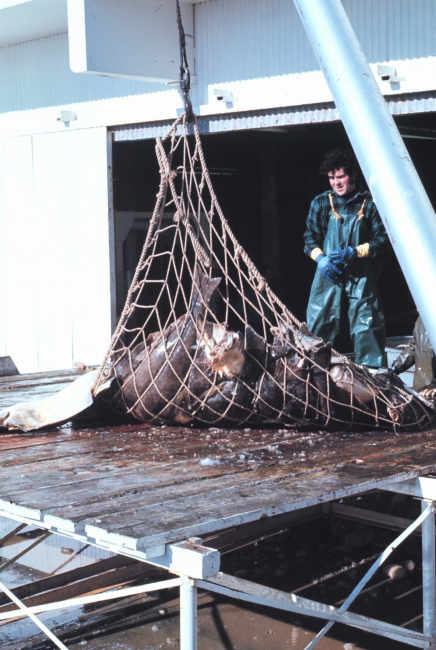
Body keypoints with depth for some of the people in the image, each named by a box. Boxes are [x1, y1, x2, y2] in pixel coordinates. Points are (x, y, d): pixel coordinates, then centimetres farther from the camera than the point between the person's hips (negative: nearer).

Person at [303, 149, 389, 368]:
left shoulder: (369, 203, 1)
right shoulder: (321, 203, 8)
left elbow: (382, 239, 0)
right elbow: (310, 237, 10)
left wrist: (353, 251, -13)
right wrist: (320, 258, -9)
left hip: (361, 277, -2)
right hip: (329, 274, 2)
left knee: (366, 326, -2)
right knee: (319, 326, 2)